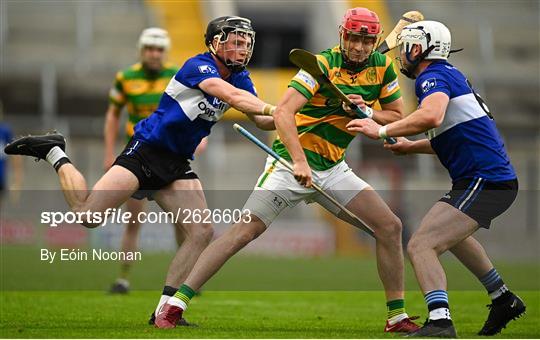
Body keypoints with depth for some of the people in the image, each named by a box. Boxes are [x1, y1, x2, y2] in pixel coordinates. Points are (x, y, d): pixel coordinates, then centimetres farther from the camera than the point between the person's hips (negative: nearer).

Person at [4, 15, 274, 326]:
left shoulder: (240, 78, 9)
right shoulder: (198, 66, -14)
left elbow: (260, 119, 3)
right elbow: (232, 96, -30)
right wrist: (273, 108, -38)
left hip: (177, 165, 8)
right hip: (147, 149, -8)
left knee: (202, 233, -8)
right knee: (88, 214, -18)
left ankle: (165, 311, -2)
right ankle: (55, 154, 7)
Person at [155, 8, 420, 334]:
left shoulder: (382, 66, 2)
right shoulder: (322, 64, -16)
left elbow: (397, 116, 11)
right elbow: (283, 112, -27)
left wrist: (368, 113, -10)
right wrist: (299, 161, -38)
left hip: (333, 168, 6)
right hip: (291, 163, -6)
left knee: (390, 226, -3)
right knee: (245, 231, -16)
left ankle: (398, 317, 8)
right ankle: (175, 305, -14)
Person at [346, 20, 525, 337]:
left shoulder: (434, 77, -11)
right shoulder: (451, 75, 19)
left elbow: (432, 115, -34)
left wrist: (382, 131, -24)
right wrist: (411, 146, 27)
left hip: (484, 182, -11)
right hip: (498, 179, 11)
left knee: (421, 245, -21)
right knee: (450, 233, 38)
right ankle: (503, 299, 45)